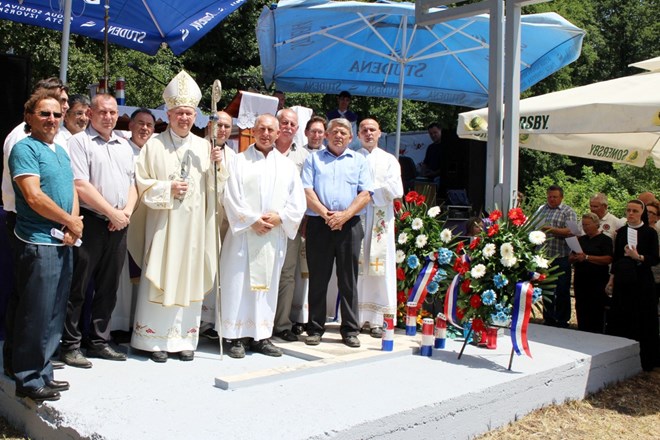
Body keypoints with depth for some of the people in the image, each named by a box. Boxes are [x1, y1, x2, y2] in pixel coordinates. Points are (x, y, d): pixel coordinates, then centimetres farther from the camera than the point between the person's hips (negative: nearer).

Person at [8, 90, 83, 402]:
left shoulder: (61, 151, 17)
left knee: (54, 314, 14)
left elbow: (72, 190, 15)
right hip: (38, 244, -8)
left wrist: (73, 227, -4)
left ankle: (43, 372, 26)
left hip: (63, 244, 8)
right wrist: (71, 223, -9)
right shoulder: (24, 148, -9)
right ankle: (27, 380, 12)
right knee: (35, 314, -1)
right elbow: (34, 196, -18)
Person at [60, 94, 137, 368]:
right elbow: (81, 186, -13)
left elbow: (133, 183, 16)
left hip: (118, 225, 6)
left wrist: (127, 211, -3)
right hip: (90, 222, -6)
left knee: (108, 287, 11)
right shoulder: (79, 142, -3)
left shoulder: (124, 146, 17)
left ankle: (99, 342, 22)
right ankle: (70, 346, 10)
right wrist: (113, 212, -11)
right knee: (78, 288, -1)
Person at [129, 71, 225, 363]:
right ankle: (156, 340, 10)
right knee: (161, 279, 0)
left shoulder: (203, 146, 10)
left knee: (190, 279, 6)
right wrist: (168, 188, -13)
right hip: (163, 224, -3)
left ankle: (184, 339, 16)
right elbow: (142, 184, 1)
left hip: (194, 225, 3)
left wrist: (217, 166, -7)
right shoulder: (154, 145, 1)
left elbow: (215, 187, 11)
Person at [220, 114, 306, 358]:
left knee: (267, 284, 6)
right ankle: (237, 337, 4)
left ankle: (261, 336, 13)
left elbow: (297, 203, 7)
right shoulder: (239, 161, 5)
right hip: (244, 233, -3)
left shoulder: (287, 166, 12)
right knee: (239, 283, -2)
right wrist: (253, 220, -12)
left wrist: (279, 218, -9)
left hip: (274, 235, 3)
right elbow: (232, 198, -4)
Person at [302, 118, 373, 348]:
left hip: (349, 225, 0)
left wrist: (344, 215, -12)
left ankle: (350, 330, 12)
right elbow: (306, 190, 1)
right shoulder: (313, 159, 13)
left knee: (349, 281, 4)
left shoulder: (359, 161, 13)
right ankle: (315, 329, 13)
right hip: (319, 224, 0)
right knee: (317, 279, 4)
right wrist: (325, 213, -13)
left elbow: (365, 194, 2)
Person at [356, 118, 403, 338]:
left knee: (379, 268, -3)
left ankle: (376, 320, 0)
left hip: (381, 220, 1)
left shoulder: (389, 160, 15)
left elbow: (396, 190, 2)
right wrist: (379, 189, -7)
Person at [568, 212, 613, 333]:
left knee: (596, 313, -4)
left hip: (597, 282, -5)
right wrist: (575, 258, -9)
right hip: (580, 280, 5)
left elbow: (608, 259, -14)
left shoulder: (605, 239, -1)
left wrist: (587, 257, -21)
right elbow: (570, 259, 15)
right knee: (581, 312, 7)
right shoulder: (581, 239, 15)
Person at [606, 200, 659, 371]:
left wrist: (638, 257, -24)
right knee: (620, 319, 6)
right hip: (623, 281, 4)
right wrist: (612, 278, 12)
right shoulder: (621, 231, 9)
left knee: (643, 320, 0)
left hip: (642, 281, -4)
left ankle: (645, 361, 9)